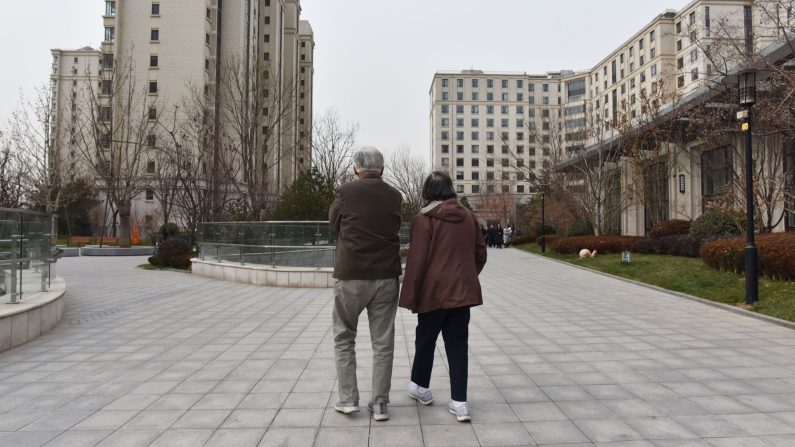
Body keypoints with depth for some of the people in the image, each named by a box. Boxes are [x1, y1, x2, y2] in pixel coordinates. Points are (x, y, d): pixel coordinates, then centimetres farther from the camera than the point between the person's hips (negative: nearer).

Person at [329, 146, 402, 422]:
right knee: (383, 342, 9)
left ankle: (348, 398, 12)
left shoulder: (346, 193, -5)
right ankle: (380, 404, 13)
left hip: (351, 277, -2)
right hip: (386, 277, 2)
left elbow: (333, 223, 10)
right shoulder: (394, 196, 2)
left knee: (344, 338, 15)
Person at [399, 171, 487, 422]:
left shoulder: (423, 219, -11)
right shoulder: (468, 217, 6)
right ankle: (459, 402, 8)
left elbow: (416, 261, -12)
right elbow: (480, 254, 12)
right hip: (463, 291, 4)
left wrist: (410, 297, -5)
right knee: (458, 345, 8)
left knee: (425, 339, 16)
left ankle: (420, 387, 34)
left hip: (434, 292, -4)